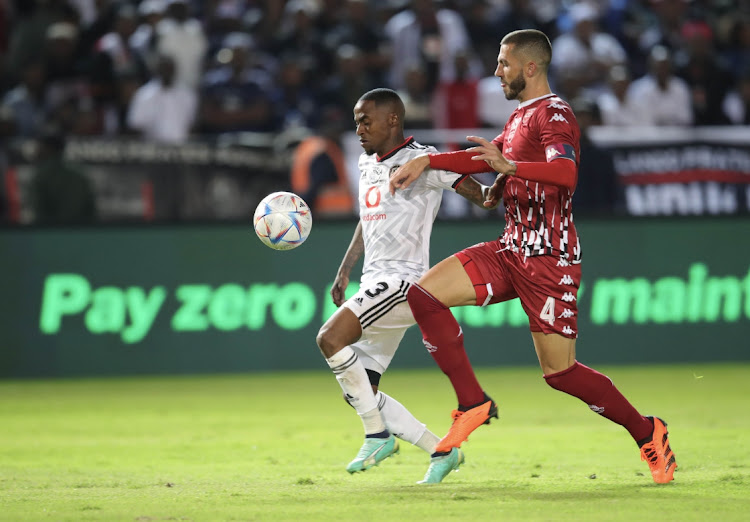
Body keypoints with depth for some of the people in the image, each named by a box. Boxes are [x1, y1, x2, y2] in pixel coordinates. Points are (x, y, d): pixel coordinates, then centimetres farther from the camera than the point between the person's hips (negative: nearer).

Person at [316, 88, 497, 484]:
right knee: (358, 394, 4)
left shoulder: (421, 160, -6)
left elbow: (480, 194, -11)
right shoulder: (367, 163, 19)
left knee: (330, 338, -27)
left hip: (403, 282, -9)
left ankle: (378, 435, -16)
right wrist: (344, 271, 27)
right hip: (374, 284, 9)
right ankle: (441, 451, 12)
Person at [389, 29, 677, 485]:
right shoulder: (521, 115, 18)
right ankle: (474, 404, -1)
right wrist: (425, 162, 26)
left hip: (549, 258, -9)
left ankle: (647, 432, 11)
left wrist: (510, 166, -39)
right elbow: (489, 156, 34)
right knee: (424, 294, -6)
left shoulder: (553, 114, -12)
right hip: (511, 249, 9)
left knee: (560, 371, -7)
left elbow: (566, 172, -30)